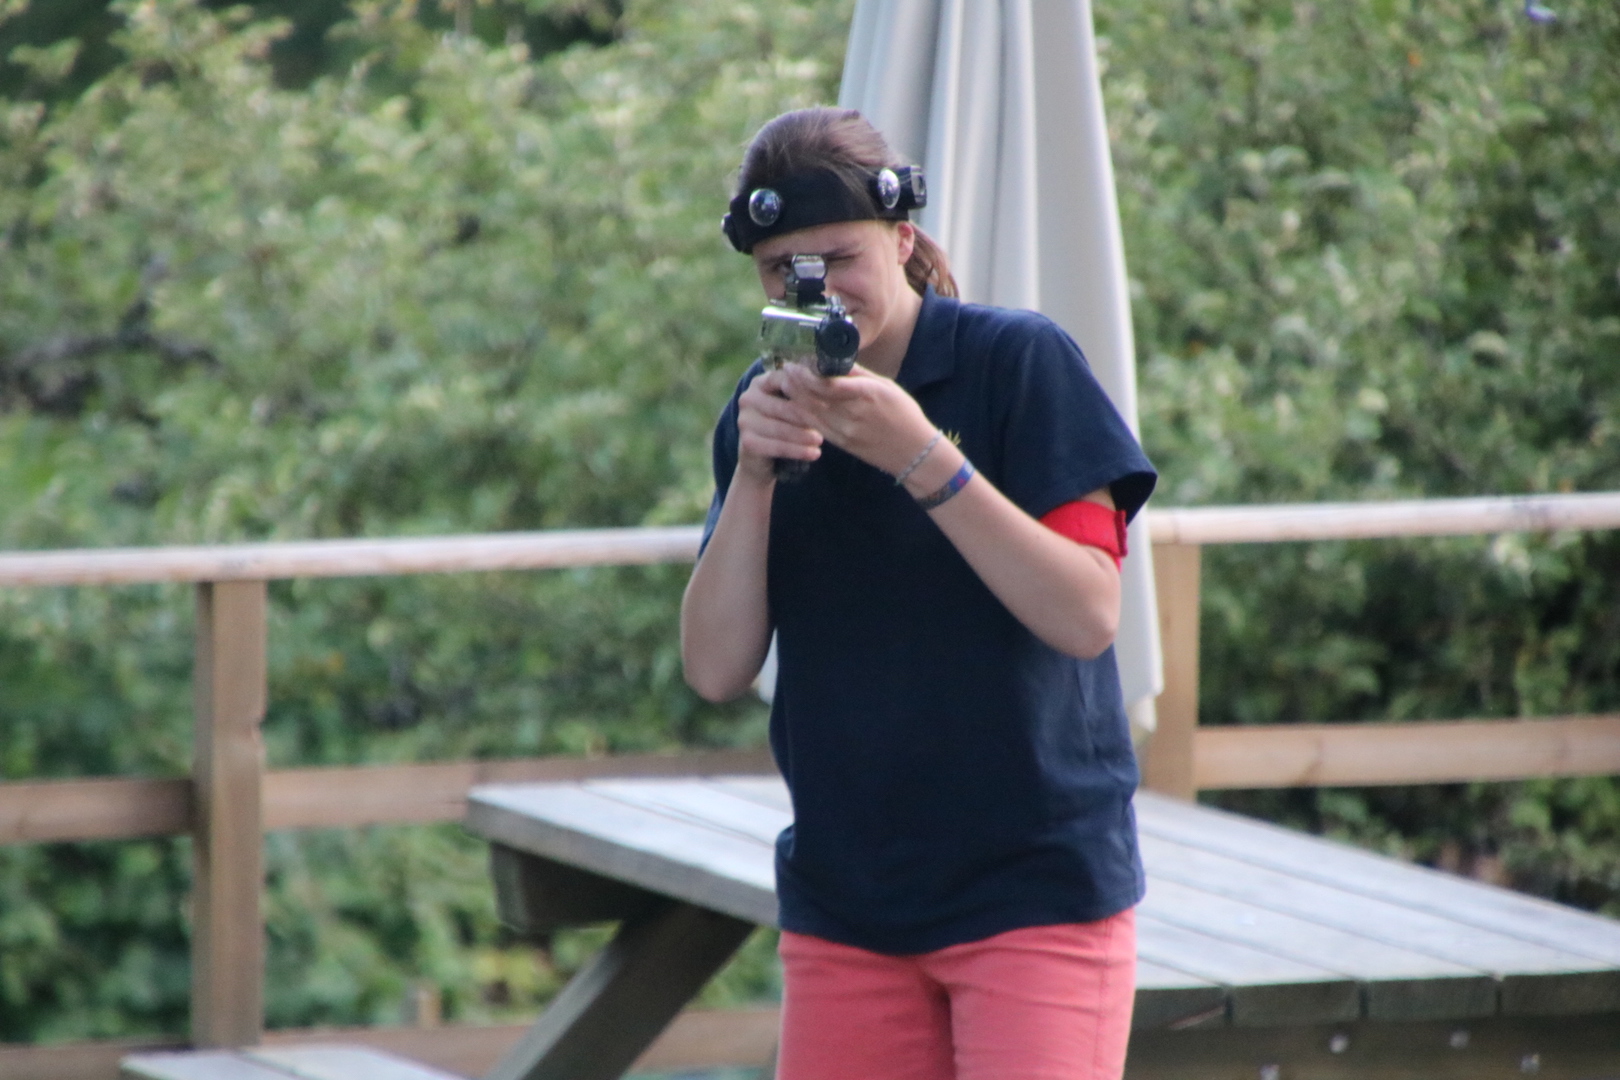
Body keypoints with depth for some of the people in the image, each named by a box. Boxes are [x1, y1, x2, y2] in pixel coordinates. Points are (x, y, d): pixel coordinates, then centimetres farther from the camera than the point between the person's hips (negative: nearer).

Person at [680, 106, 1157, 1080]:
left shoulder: (1020, 362, -6)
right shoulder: (769, 409, 7)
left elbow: (1087, 615, -15)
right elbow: (717, 669, -1)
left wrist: (920, 458, -22)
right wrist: (752, 474, -15)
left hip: (1035, 884, -5)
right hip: (845, 906, 5)